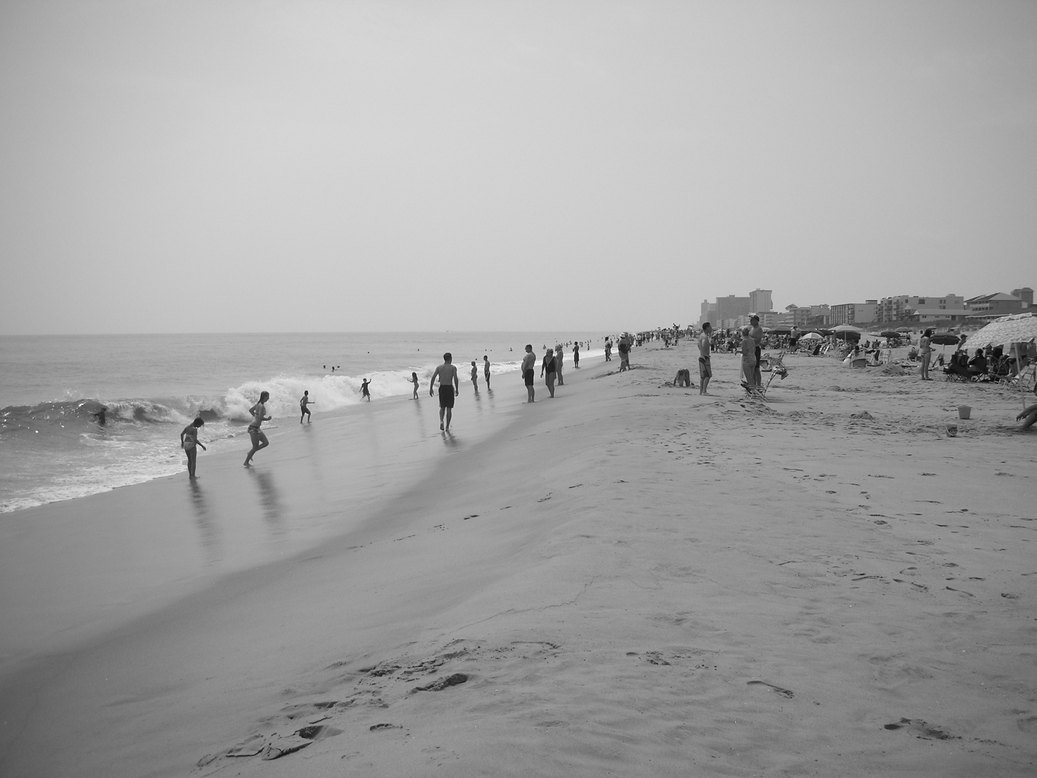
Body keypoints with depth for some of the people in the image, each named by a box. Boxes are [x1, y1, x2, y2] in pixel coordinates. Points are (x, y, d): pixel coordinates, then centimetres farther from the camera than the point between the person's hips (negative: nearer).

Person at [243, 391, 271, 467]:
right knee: (255, 447, 2)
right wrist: (267, 419, -11)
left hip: (257, 428, 9)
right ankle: (246, 462, 17)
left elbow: (250, 410, 20)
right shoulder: (262, 406, -21)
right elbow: (260, 418, -29)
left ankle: (250, 453, 20)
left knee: (266, 443, 10)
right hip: (254, 428, -9)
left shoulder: (259, 404, 7)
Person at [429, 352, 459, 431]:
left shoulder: (439, 367, 5)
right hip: (450, 388, -2)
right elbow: (455, 378, -15)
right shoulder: (453, 367, -3)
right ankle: (447, 427, 5)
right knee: (449, 408, 6)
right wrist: (457, 389, -8)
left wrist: (431, 389, 0)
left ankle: (441, 421, -9)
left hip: (441, 388, 3)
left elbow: (433, 378, -3)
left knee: (442, 407, 17)